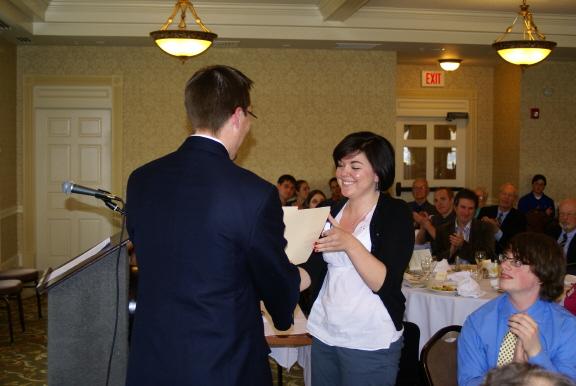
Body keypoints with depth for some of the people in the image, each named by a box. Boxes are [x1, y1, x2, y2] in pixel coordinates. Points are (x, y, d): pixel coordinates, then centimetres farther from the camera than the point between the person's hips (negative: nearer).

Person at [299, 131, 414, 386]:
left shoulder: (396, 213, -8)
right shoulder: (331, 212, 6)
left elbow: (384, 283, -18)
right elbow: (313, 269, 3)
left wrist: (349, 243, -30)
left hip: (371, 343, -5)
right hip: (324, 335, 5)